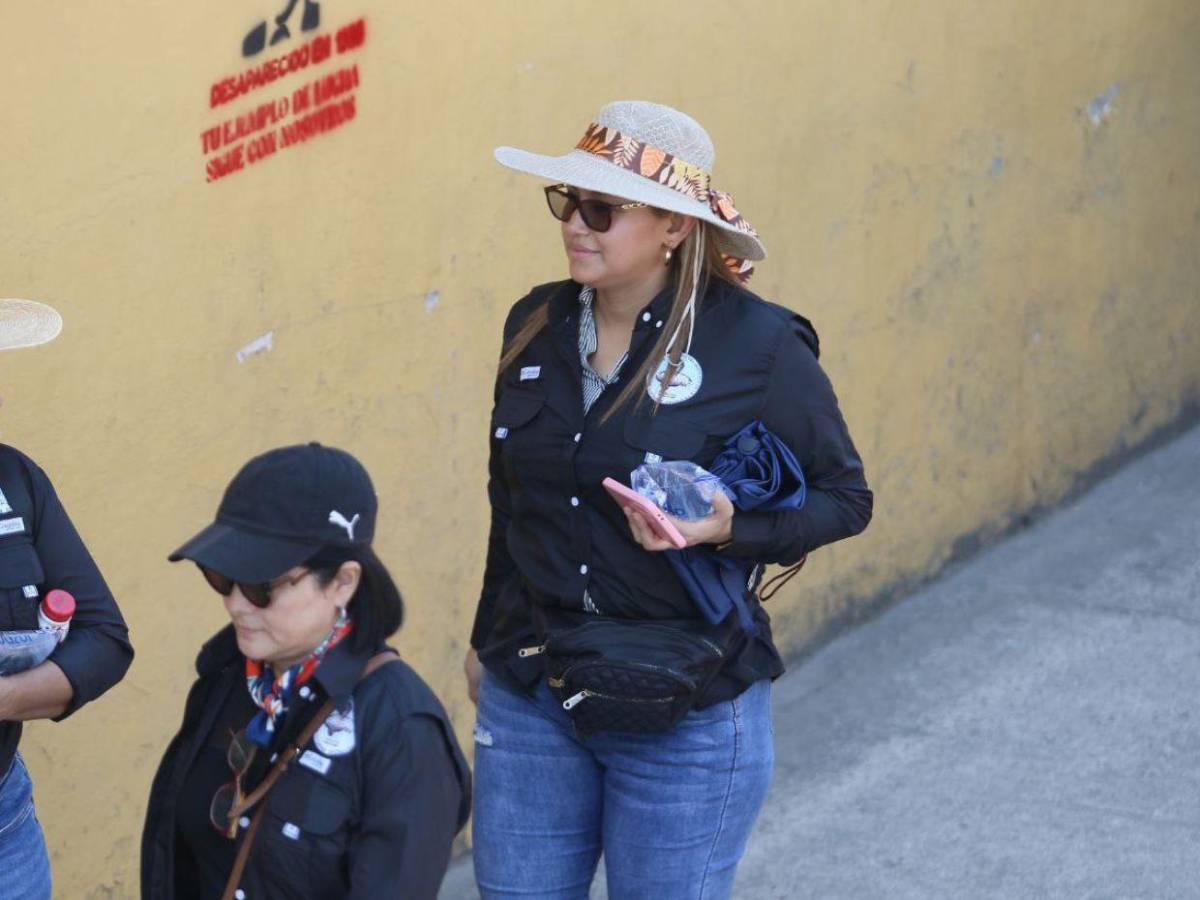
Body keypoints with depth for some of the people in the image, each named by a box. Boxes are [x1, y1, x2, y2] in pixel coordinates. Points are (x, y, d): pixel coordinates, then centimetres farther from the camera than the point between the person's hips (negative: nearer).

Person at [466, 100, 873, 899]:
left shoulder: (756, 345, -13)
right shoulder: (537, 325, 2)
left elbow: (845, 497, -6)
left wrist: (730, 531, -24)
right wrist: (488, 639, 22)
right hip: (529, 700, 5)